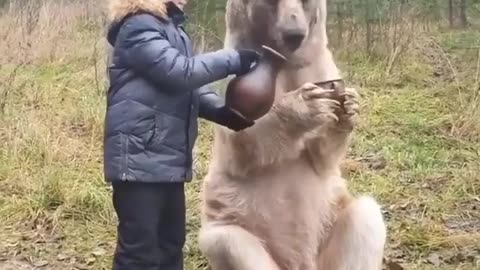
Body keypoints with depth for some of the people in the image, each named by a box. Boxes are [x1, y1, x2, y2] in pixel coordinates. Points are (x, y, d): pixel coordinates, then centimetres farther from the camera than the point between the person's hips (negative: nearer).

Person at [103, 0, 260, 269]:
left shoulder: (173, 29, 18)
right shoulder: (138, 27, -11)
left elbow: (190, 85, 16)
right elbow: (178, 71, -23)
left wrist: (223, 110, 0)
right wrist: (232, 59, -16)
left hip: (168, 158, 10)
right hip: (140, 157, -10)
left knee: (171, 243, 17)